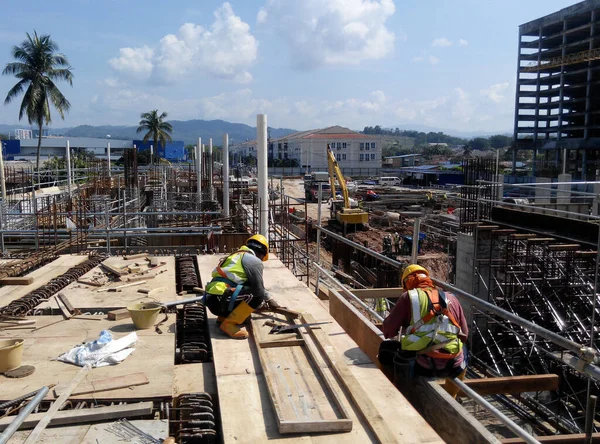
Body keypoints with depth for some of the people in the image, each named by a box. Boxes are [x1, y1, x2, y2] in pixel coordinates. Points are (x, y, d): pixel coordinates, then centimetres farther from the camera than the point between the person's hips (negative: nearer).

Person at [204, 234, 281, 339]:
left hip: (211, 299, 9)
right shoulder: (254, 260, -1)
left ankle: (223, 317, 12)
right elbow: (259, 290, 0)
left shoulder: (238, 256, 27)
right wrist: (268, 300, 21)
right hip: (219, 300, -9)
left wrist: (269, 299, 41)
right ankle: (229, 324, -11)